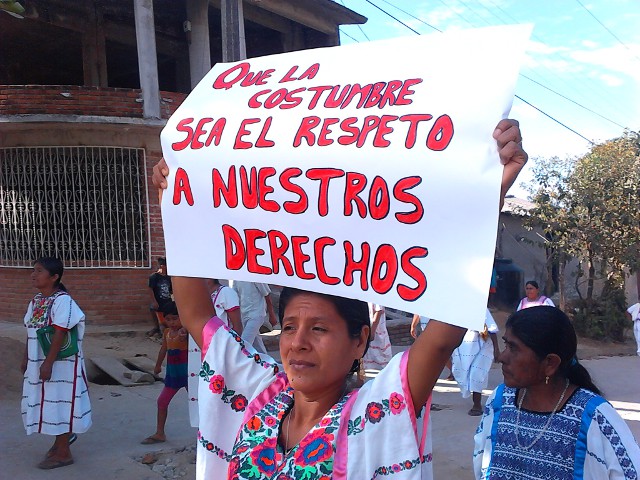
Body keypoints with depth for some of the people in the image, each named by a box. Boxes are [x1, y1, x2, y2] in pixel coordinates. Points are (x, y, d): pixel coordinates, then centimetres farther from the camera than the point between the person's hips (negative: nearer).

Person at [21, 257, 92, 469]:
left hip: (59, 363, -8)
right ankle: (64, 435, 38)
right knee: (46, 402, 17)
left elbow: (59, 334, -22)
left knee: (59, 403, 0)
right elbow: (30, 331, 14)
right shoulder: (36, 300, 8)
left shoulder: (62, 301, -19)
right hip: (38, 362, 8)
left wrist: (48, 363, -23)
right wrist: (26, 358, 14)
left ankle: (63, 453, 11)